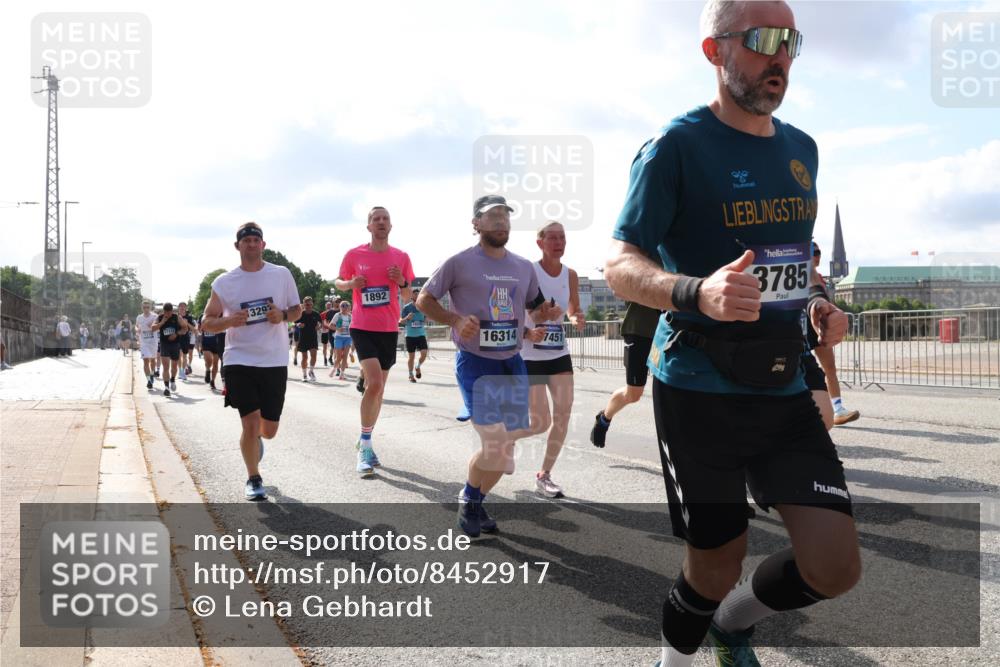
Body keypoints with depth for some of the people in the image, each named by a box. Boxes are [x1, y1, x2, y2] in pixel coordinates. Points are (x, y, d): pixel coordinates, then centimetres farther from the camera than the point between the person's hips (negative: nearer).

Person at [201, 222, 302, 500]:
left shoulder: (282, 274, 3)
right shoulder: (223, 282, 1)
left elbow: (297, 310, 12)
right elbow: (207, 323, 5)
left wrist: (283, 315, -11)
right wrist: (229, 321, -17)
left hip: (275, 362, 2)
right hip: (239, 361, -1)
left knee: (269, 430, 8)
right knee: (251, 423, -9)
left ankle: (255, 440, 47)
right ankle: (253, 480, 14)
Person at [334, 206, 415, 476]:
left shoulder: (401, 257, 3)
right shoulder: (354, 255, -3)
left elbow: (407, 297, 11)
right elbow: (339, 282, 12)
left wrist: (402, 282, -11)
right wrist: (351, 283, -10)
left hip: (389, 329, 4)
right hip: (363, 327, -4)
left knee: (379, 388, 12)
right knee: (374, 383, -19)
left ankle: (365, 442, 29)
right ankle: (365, 446, -6)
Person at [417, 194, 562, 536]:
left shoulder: (524, 267, 10)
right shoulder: (459, 263, -6)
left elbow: (535, 308, 22)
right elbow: (423, 300, -1)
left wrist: (547, 313, -3)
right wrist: (456, 319, -18)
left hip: (513, 364, 6)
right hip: (475, 365, -6)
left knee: (506, 448, 9)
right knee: (494, 444, -14)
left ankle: (477, 503, 33)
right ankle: (467, 500, 14)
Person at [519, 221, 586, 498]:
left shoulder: (570, 275, 2)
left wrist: (578, 320, -10)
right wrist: (529, 334, -28)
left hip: (560, 354, 5)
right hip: (530, 357, -5)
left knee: (564, 414, -3)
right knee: (542, 423, -4)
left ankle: (544, 475, 12)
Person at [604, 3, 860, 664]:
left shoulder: (802, 149, 12)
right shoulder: (678, 146, -9)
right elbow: (620, 266, -12)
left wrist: (818, 303, 4)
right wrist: (698, 293, -31)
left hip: (784, 386, 6)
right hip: (699, 390, -5)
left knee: (836, 565, -3)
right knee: (716, 568, 4)